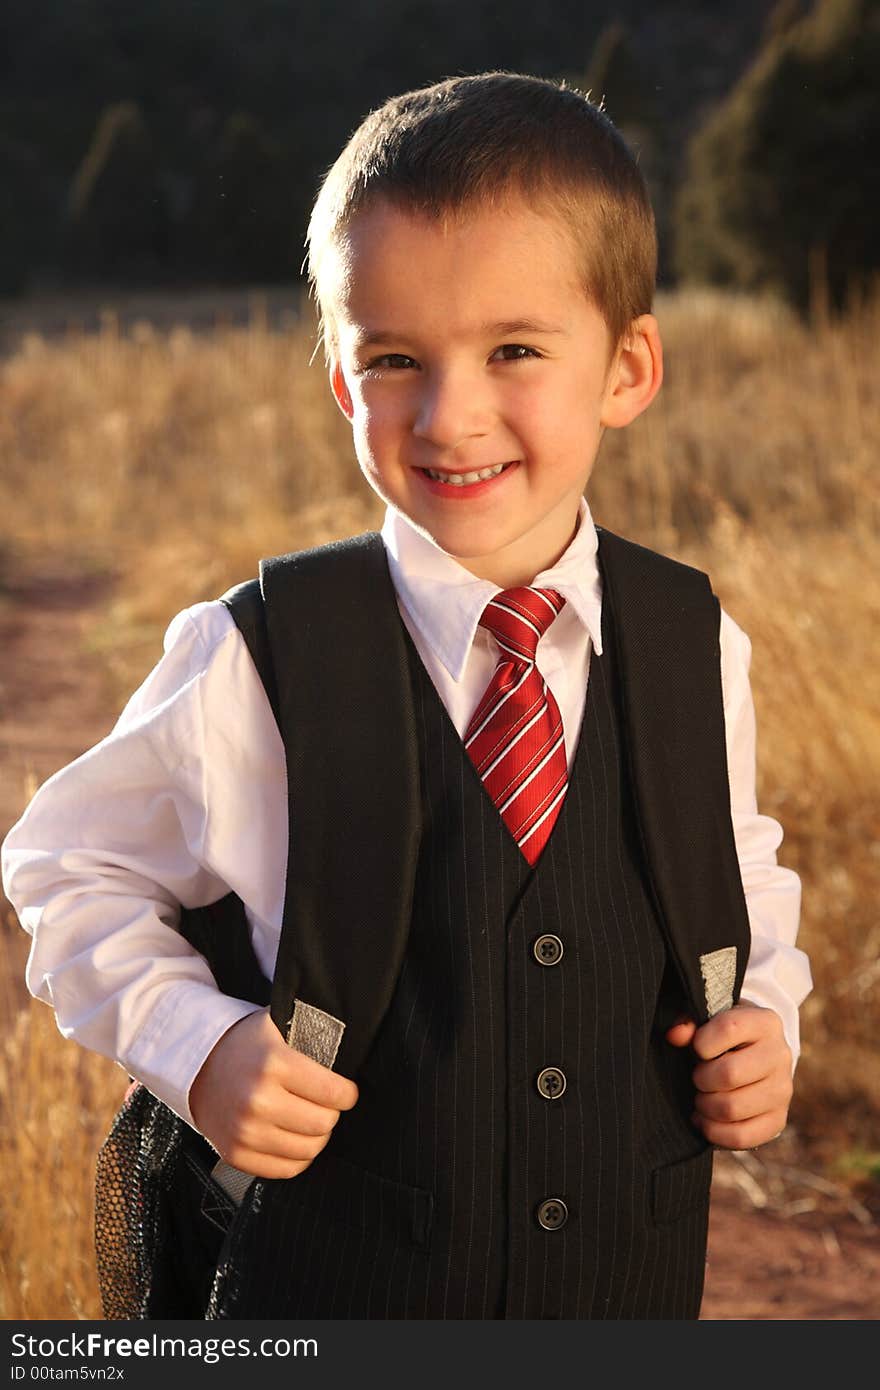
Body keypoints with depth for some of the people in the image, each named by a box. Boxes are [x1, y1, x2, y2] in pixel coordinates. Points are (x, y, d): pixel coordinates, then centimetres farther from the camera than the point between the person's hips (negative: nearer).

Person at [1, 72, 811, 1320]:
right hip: (339, 1285, -3)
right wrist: (196, 1044, -15)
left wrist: (764, 1016, -4)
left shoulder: (697, 652, -5)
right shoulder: (259, 667, -13)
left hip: (636, 1274, 3)